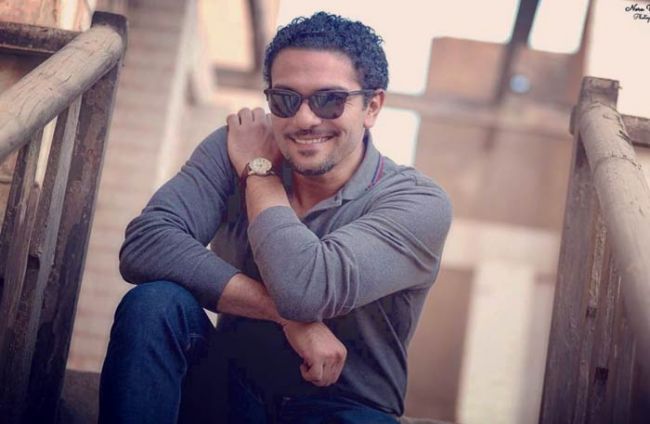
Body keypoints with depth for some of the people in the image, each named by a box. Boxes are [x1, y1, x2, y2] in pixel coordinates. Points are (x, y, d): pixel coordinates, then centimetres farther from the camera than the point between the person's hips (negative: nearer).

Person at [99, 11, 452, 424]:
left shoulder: (419, 205, -15)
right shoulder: (234, 148, -6)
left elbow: (305, 289, -29)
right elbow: (144, 245, -20)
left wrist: (260, 169, -15)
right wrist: (287, 315, -24)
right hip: (233, 389, 3)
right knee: (153, 305, -26)